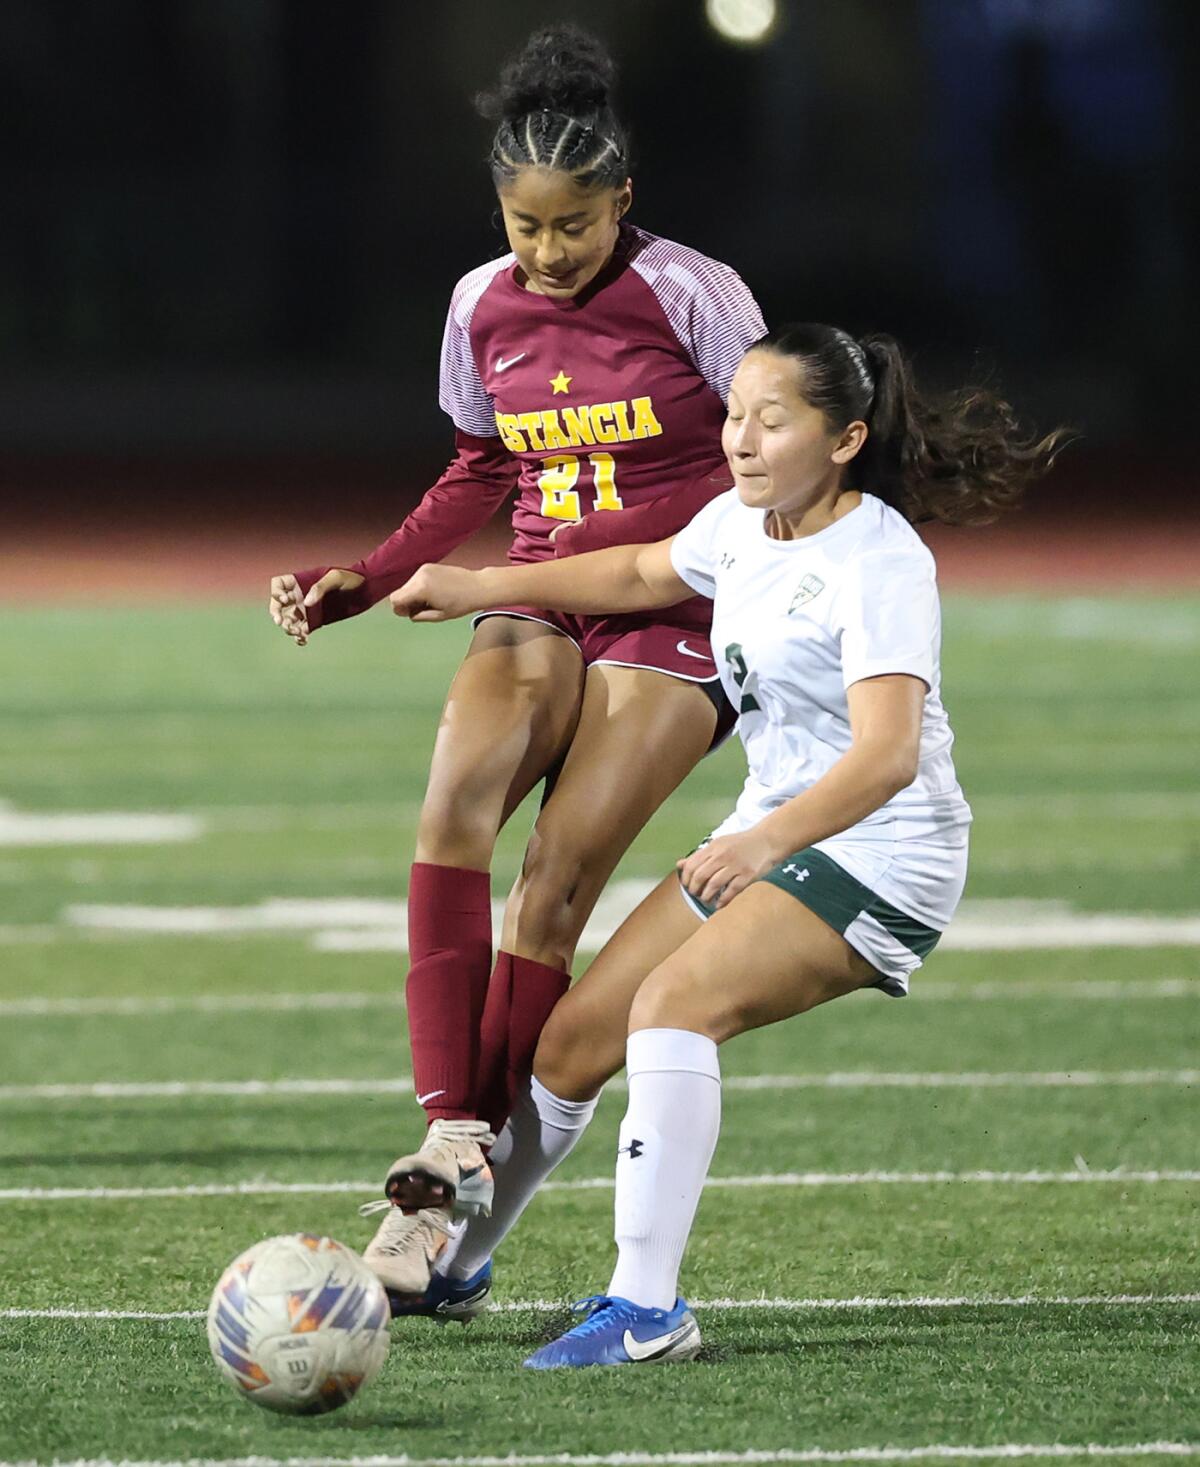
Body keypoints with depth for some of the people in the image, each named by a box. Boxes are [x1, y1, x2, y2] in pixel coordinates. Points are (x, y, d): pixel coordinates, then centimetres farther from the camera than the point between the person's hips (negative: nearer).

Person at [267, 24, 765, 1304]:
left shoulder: (690, 295, -10)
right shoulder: (484, 309, 5)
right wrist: (358, 583, 7)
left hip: (674, 620, -4)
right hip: (539, 610, 4)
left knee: (555, 888, -16)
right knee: (453, 803, -25)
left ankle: (464, 1191, -5)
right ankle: (448, 1141, -29)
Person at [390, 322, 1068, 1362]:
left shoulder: (880, 566, -22)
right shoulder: (742, 525, 3)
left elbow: (888, 754, -34)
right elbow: (644, 574, 26)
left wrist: (767, 842, -46)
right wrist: (479, 589, 23)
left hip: (879, 856, -8)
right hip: (771, 837, 8)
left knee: (674, 1002, -30)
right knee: (579, 1032, 4)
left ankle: (647, 1308, -33)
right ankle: (450, 1264, 25)